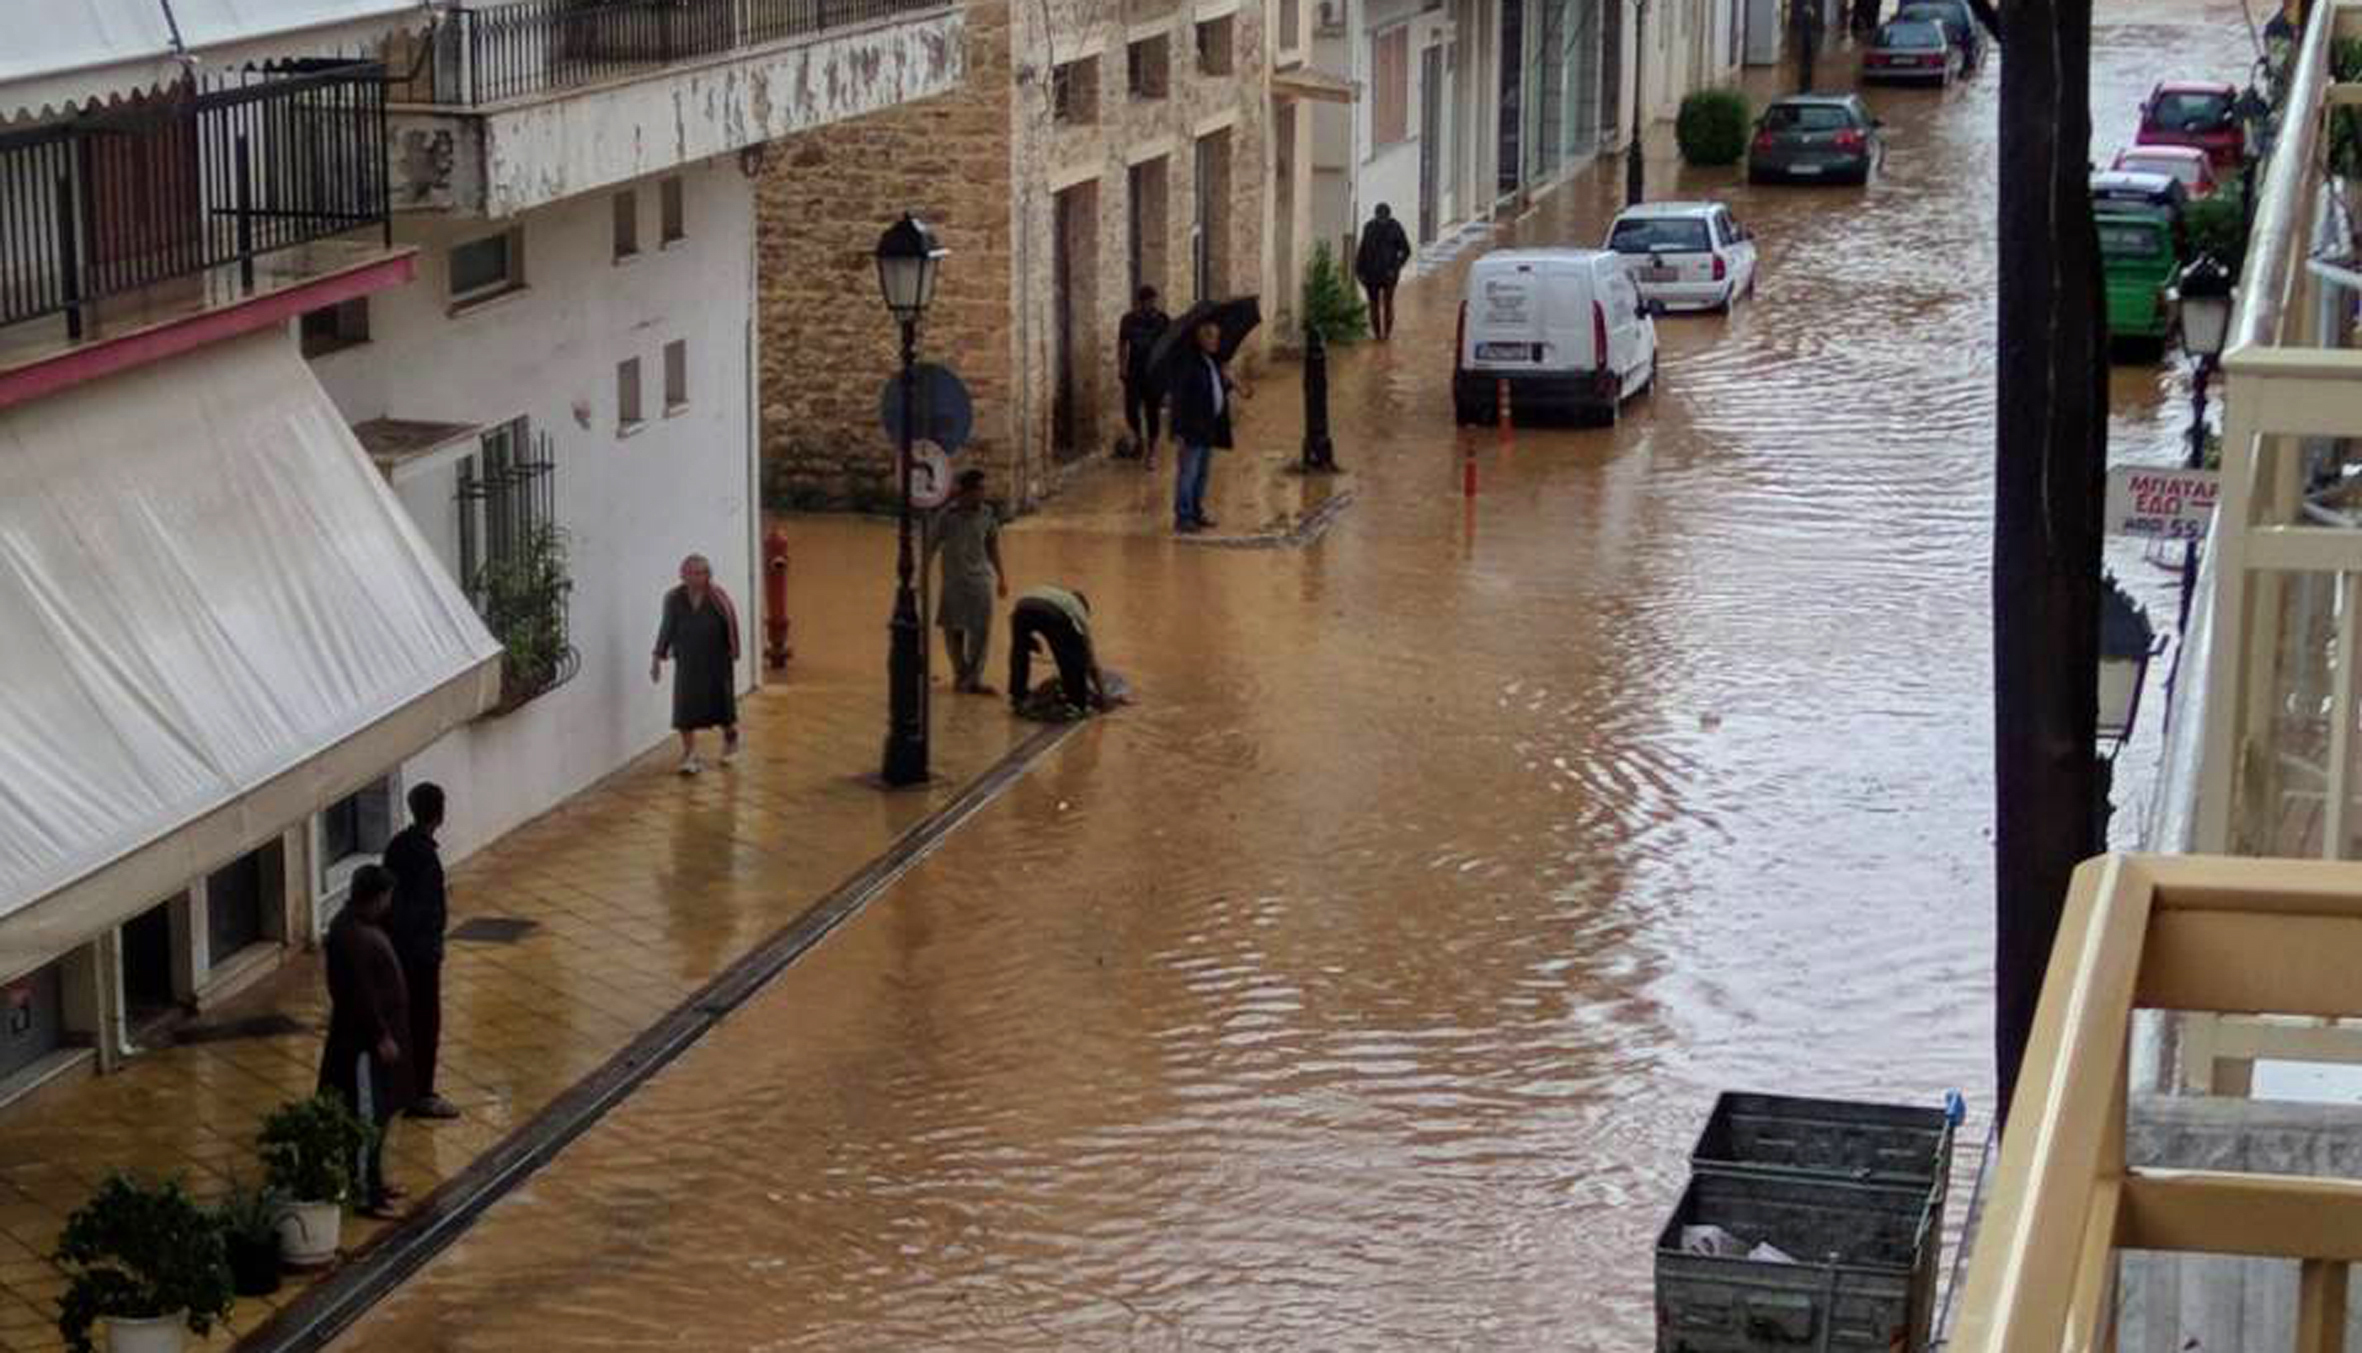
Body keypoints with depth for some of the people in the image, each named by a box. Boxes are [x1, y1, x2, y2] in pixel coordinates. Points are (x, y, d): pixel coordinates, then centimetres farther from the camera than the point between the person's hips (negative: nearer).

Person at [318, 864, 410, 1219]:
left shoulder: (365, 924, 7)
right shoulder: (350, 936, -25)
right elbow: (360, 995, -25)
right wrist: (381, 1037, -20)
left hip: (379, 1032, 10)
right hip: (363, 1041, -10)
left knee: (379, 1113, 19)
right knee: (368, 1116, -3)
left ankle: (373, 1180, 31)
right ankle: (365, 1194, 4)